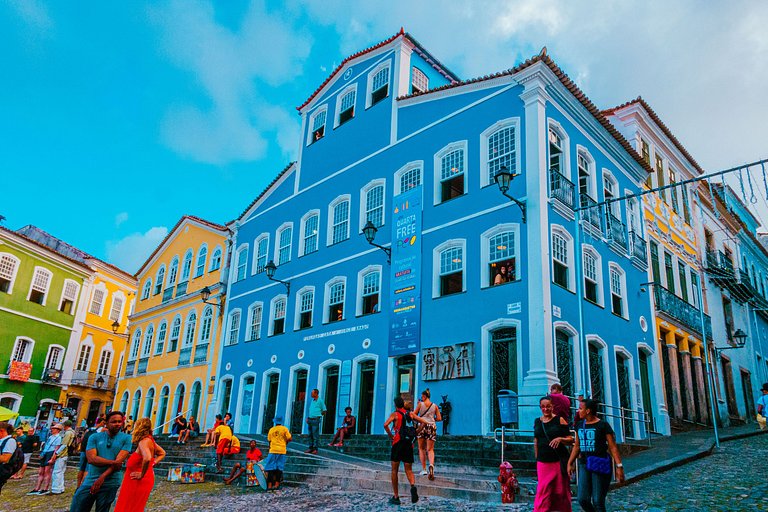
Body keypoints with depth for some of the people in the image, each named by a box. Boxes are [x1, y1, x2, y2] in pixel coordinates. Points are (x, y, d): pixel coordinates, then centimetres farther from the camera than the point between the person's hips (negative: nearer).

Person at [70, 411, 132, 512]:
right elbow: (91, 459, -10)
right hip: (90, 480, 2)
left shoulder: (126, 438, -3)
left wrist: (102, 478, -17)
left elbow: (119, 461, -11)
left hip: (110, 483, -2)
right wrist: (112, 462, -20)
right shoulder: (95, 437, 3)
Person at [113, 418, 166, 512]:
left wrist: (141, 475, -23)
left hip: (139, 482, -9)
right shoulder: (149, 440, 9)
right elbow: (162, 453, 23)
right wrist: (152, 463, 12)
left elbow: (147, 458, -37)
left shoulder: (143, 441, -18)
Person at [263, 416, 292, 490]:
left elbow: (269, 440, 8)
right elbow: (289, 439, -3)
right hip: (282, 451, 0)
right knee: (279, 468, 5)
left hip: (273, 451, 0)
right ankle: (276, 484, 2)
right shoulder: (284, 429, 1)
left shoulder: (271, 430, 6)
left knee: (271, 468, 2)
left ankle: (269, 485, -3)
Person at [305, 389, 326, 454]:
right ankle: (310, 448, 16)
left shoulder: (320, 401, -6)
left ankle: (315, 449, -1)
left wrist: (318, 416, 2)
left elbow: (324, 411, -2)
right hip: (310, 419, 7)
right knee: (310, 434, 10)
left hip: (316, 420, -7)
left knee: (315, 435, -5)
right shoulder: (312, 400, 15)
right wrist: (308, 418, 13)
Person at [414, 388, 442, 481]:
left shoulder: (420, 404, 2)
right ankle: (431, 465, -25)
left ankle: (424, 469, 7)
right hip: (432, 426, 2)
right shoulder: (435, 406, 8)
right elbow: (439, 418, 6)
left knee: (421, 449, 12)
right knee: (430, 449, 2)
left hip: (422, 426, -1)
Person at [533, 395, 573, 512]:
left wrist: (560, 439, -21)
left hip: (559, 461, -3)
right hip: (543, 462, 3)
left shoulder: (559, 420, -4)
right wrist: (536, 458, 15)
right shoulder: (537, 422, 8)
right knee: (543, 490, 1)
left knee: (561, 490, 6)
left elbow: (571, 440, -3)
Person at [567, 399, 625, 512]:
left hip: (600, 465, -5)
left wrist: (619, 466, -15)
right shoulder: (579, 425, 10)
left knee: (598, 501, -2)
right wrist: (570, 463, 17)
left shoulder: (603, 425, -7)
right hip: (584, 465, 5)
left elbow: (613, 447, -9)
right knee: (583, 499, 0)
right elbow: (577, 446, 17)